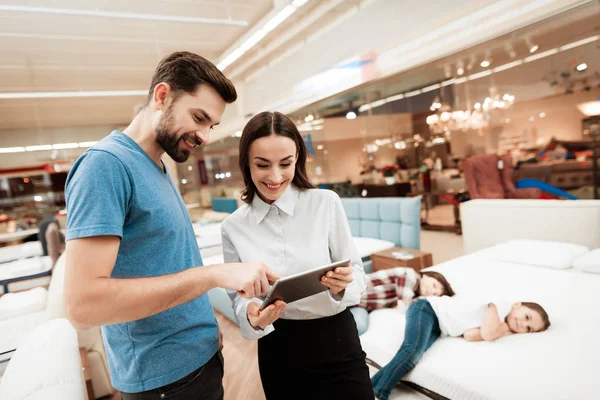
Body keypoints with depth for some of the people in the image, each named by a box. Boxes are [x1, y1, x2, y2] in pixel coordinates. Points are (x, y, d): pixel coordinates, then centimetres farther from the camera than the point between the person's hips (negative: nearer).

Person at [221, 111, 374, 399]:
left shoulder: (326, 203, -11)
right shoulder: (233, 227, -6)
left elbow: (357, 273, -6)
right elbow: (239, 297, -1)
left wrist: (343, 284, -28)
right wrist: (252, 316, -22)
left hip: (336, 342, -1)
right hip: (277, 351, 2)